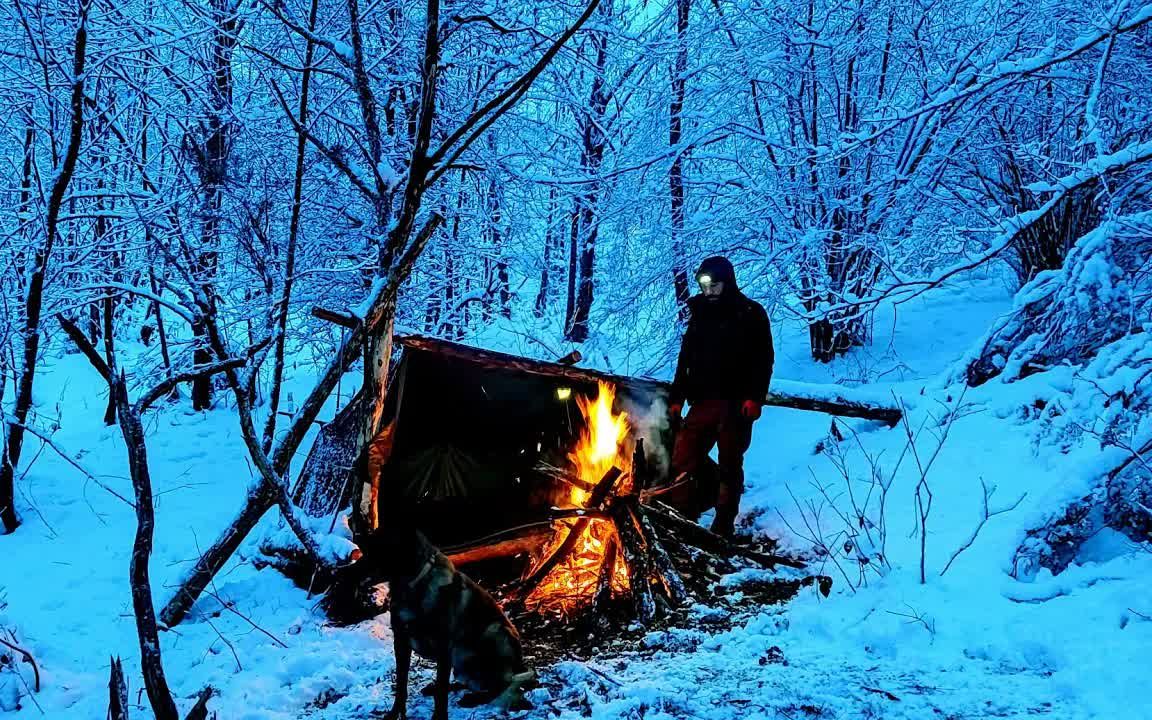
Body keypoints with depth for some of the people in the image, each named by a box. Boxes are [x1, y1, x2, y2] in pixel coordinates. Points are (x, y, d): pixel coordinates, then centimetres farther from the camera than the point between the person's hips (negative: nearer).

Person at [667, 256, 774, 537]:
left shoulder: (751, 313, -1)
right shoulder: (700, 314, 14)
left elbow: (764, 359, -5)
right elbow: (685, 360, 18)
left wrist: (755, 397, -15)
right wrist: (677, 397, 12)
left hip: (736, 403, -4)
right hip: (703, 401, 4)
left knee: (729, 464, 3)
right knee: (683, 459, -8)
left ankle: (723, 524, 12)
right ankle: (709, 487, 16)